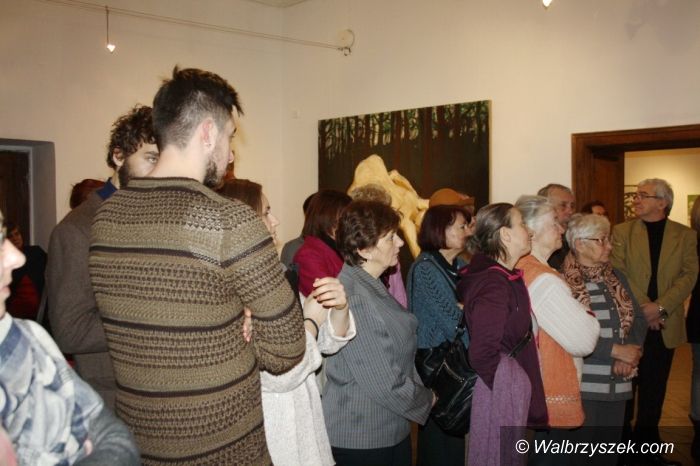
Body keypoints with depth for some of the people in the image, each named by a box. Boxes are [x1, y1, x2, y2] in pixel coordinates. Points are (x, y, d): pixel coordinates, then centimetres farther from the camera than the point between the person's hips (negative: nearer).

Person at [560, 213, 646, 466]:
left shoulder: (616, 277, 12)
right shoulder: (562, 282, -10)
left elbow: (638, 319, 11)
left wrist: (631, 352, -8)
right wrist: (616, 350, -13)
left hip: (618, 383, 6)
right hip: (583, 384, -6)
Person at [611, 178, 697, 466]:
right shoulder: (621, 232, 1)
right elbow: (617, 274, -7)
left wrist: (660, 306, -17)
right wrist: (643, 307, -16)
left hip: (665, 325, 1)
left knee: (653, 391, 10)